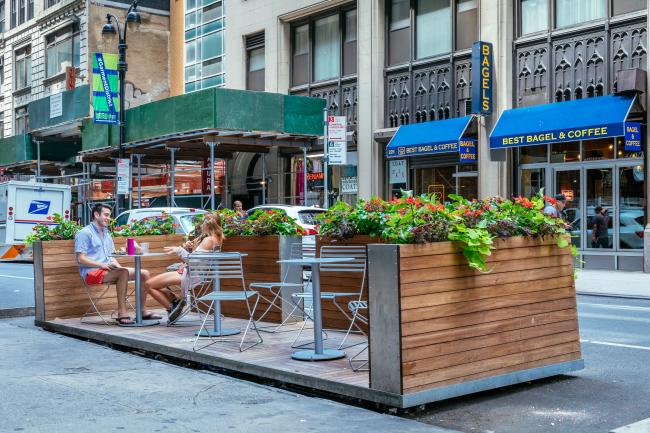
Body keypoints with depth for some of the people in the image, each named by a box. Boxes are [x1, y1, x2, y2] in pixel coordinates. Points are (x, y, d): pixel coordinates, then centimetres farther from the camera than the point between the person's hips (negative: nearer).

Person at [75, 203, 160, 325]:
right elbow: (80, 259, -12)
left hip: (109, 270, 8)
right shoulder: (84, 233, -3)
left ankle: (142, 311, -5)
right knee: (123, 273, -35)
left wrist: (118, 266, 3)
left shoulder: (106, 234, 24)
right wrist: (101, 265, -21)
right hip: (92, 272, -8)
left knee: (144, 273, -5)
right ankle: (122, 314, -38)